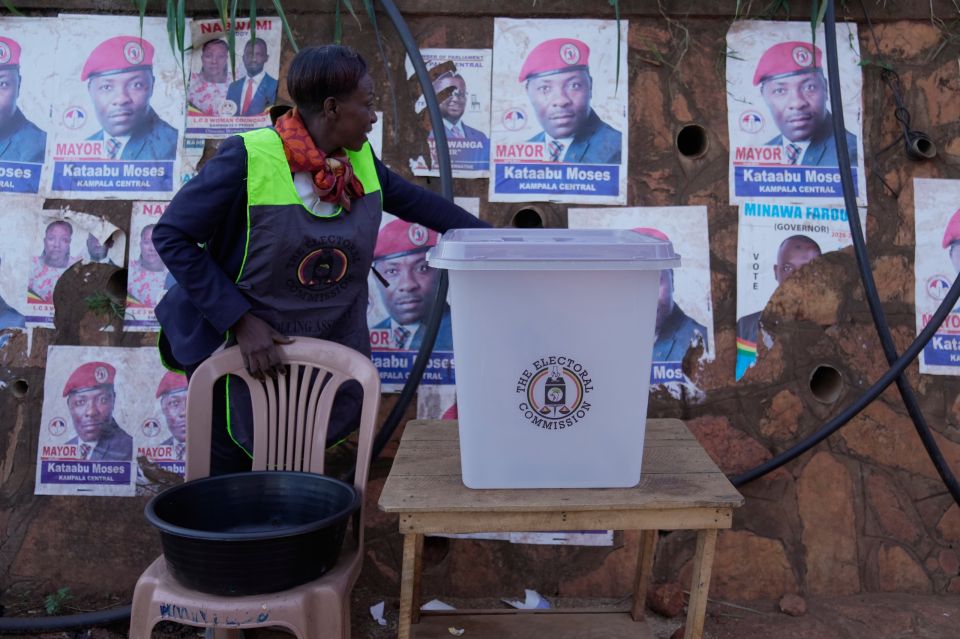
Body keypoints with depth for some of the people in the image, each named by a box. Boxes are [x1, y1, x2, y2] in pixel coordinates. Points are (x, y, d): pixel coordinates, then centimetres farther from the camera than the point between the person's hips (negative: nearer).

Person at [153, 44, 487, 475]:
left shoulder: (360, 160, -3)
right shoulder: (249, 158, -21)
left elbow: (410, 199, 16)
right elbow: (172, 237, -16)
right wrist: (242, 322, -21)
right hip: (238, 352, -5)